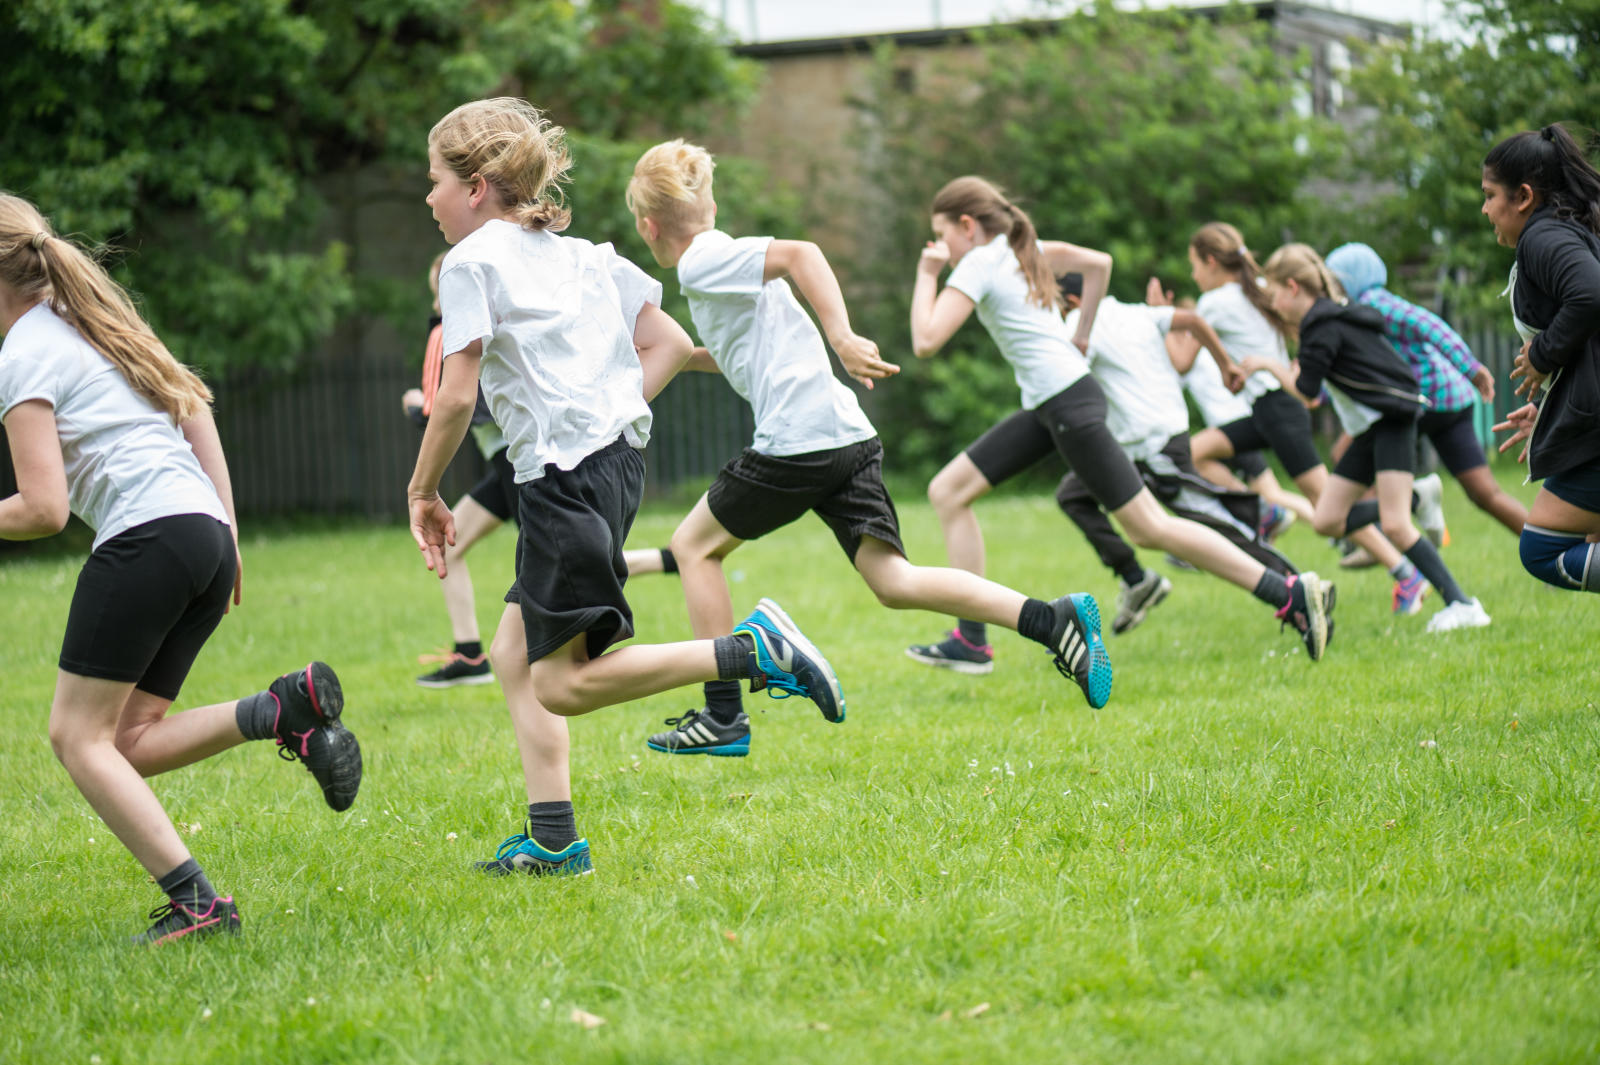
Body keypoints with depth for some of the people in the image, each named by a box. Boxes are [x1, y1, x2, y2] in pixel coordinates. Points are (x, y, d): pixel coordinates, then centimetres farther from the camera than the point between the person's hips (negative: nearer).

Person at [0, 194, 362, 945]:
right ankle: (286, 709, -7)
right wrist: (227, 538, 24)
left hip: (144, 537, -9)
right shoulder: (101, 323, 23)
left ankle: (195, 902, -10)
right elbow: (196, 410, 23)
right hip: (207, 533, 9)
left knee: (78, 734, -1)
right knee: (127, 743, 10)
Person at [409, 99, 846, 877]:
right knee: (513, 657, 13)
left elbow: (456, 397, -10)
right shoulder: (581, 253, 20)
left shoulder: (471, 261, -3)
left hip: (564, 472, -9)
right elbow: (671, 345, 17)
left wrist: (422, 492, 2)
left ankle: (752, 649, -16)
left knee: (564, 683, -8)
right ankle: (553, 840, 9)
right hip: (619, 455, 9)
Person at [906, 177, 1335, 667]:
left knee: (1148, 526, -7)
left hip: (1068, 402, -10)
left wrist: (926, 276, -6)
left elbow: (925, 341, -17)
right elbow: (1099, 263, 18)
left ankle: (1292, 594, -6)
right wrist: (1081, 336, 20)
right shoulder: (1025, 250, 15)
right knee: (947, 492, 7)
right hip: (1045, 407, 10)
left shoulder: (977, 265, -10)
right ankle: (971, 639, 6)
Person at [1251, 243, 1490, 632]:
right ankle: (1414, 502, 18)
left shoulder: (1323, 328, -15)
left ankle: (1462, 606, -17)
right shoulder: (1332, 315, 14)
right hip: (1369, 427, 10)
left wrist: (1269, 365, -2)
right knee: (1326, 521, 5)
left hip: (1393, 420, -10)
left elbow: (1306, 394, -14)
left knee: (1394, 526, -19)